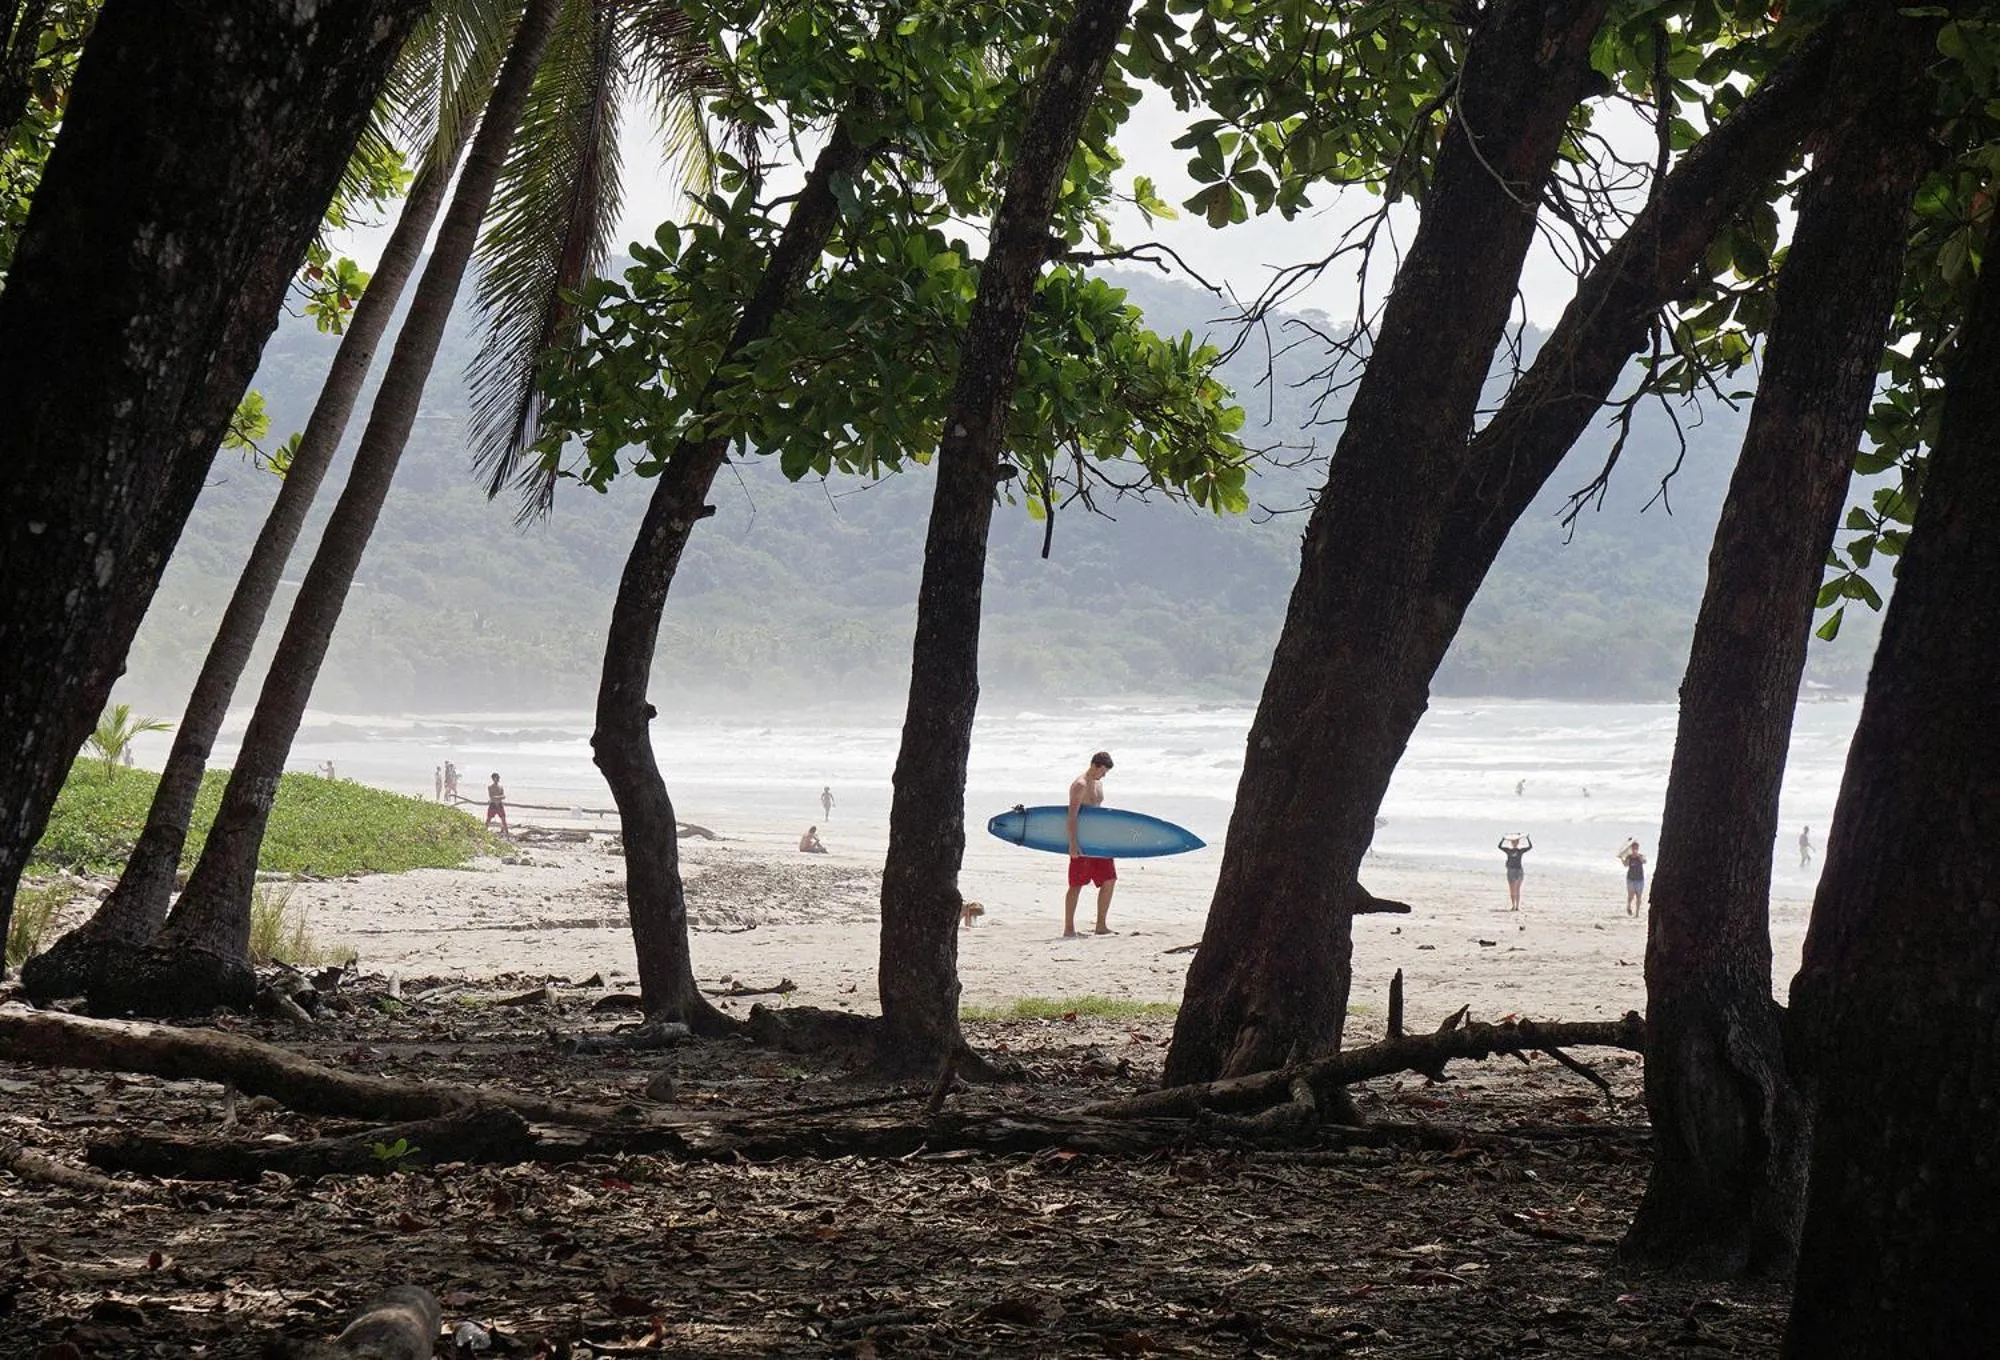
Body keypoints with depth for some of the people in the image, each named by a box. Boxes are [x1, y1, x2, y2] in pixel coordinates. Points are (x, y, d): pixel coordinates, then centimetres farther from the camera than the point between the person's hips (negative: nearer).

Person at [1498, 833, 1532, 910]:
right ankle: (1513, 906, 12)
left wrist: (1528, 839, -14)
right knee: (1512, 890, 3)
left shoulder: (1521, 850, 3)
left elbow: (1530, 847, -4)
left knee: (1517, 889, -3)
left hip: (1519, 870, -1)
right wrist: (1503, 839, -14)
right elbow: (1500, 846, -4)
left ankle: (1517, 906, -2)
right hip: (1510, 871, 1)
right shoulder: (1508, 850, 6)